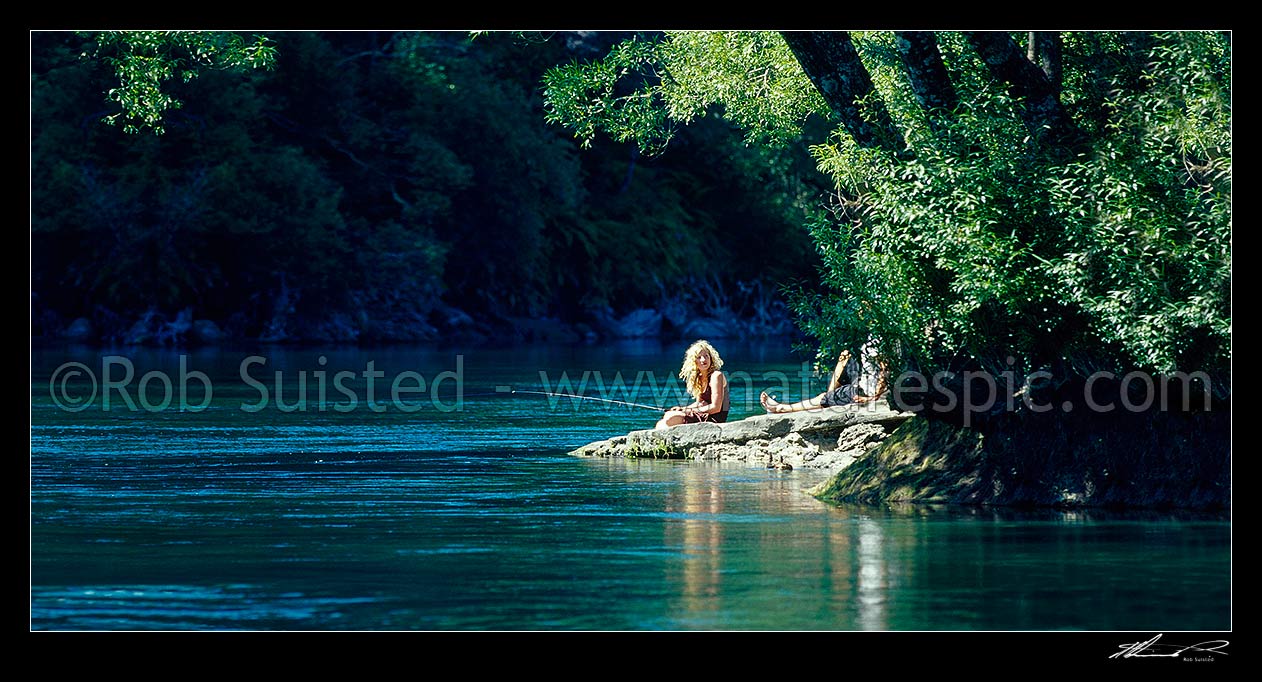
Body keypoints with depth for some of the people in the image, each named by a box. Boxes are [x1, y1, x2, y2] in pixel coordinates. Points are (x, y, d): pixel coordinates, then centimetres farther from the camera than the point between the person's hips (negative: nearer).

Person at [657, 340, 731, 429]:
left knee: (669, 419, -16)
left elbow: (716, 407, -17)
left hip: (715, 418, -9)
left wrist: (691, 410, -10)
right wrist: (682, 409, 2)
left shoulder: (716, 376, -13)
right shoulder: (700, 378, 13)